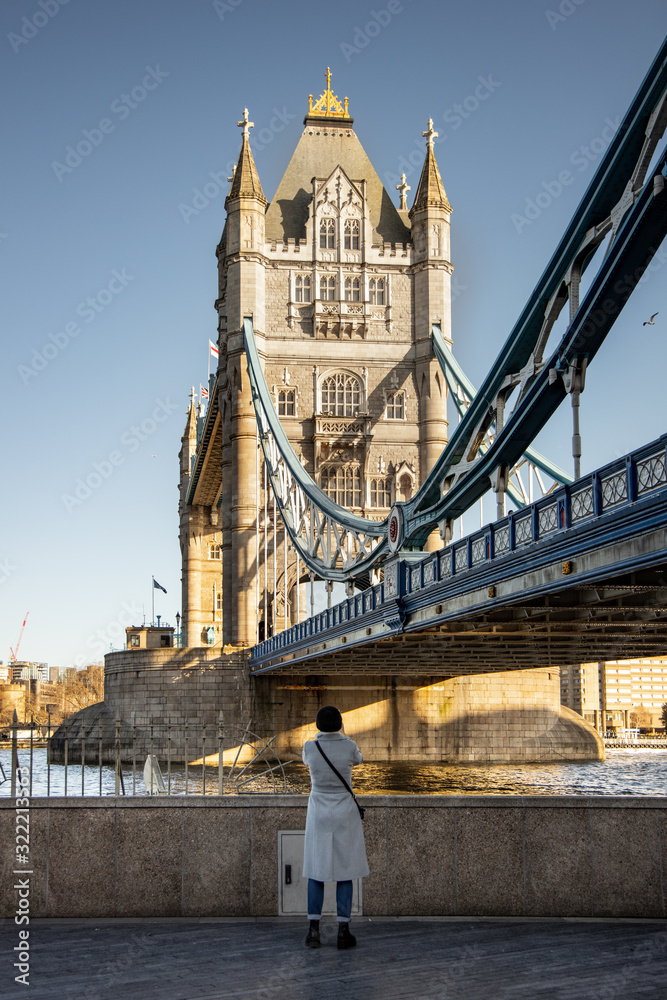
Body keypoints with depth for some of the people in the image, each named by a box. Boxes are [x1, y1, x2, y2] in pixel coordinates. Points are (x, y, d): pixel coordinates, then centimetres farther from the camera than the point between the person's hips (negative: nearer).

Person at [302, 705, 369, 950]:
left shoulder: (309, 748, -8)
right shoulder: (349, 746, -11)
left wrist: (322, 738, 31)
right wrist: (343, 736, 29)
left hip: (318, 814, 1)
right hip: (345, 814, -1)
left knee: (316, 870, 10)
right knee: (344, 871, 5)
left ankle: (313, 930, 4)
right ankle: (343, 931, 3)